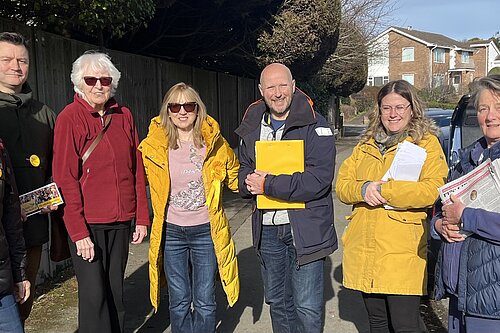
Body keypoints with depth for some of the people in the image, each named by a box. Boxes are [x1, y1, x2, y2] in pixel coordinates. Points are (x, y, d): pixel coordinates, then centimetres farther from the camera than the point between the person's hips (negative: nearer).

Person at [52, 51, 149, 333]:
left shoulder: (124, 116, 6)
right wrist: (79, 232, -14)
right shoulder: (69, 118, -7)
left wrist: (142, 217, 5)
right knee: (94, 294, 0)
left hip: (121, 220, 4)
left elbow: (137, 170, 8)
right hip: (87, 223, -4)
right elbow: (65, 178, -10)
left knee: (115, 290, 14)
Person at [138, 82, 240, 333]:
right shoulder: (152, 145, -5)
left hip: (206, 231, -1)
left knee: (204, 303, 8)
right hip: (170, 232, 1)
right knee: (179, 302, 12)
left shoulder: (214, 143, -5)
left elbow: (235, 177, 9)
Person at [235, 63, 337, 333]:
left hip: (304, 229, -5)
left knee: (307, 307, -1)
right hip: (267, 229, 6)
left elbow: (318, 179, -21)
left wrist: (267, 184, -18)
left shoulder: (315, 125, -10)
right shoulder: (251, 127, 9)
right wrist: (248, 182, -10)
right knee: (277, 301, 20)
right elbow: (242, 171, 14)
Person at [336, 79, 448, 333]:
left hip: (402, 252, -5)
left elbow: (432, 190, -15)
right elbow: (341, 186, 8)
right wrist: (364, 189, -13)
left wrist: (381, 190, -17)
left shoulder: (427, 143, -1)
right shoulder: (365, 145, 16)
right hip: (364, 250, 5)